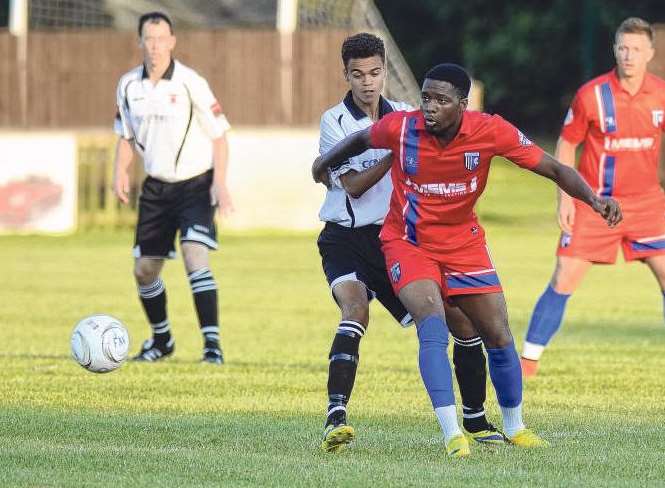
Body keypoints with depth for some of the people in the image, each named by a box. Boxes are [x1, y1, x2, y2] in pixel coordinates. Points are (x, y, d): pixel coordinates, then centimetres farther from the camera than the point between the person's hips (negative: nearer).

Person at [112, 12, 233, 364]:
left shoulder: (190, 83, -14)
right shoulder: (129, 85, 0)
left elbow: (218, 135, -8)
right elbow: (126, 136, 14)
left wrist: (220, 183, -18)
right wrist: (121, 172, -3)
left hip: (195, 183, -5)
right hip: (156, 186, 5)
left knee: (195, 257, -23)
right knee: (144, 270, 9)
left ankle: (212, 344, -23)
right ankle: (161, 339, 32)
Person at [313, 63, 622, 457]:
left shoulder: (490, 131, -20)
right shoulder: (400, 128, -20)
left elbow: (554, 169, -15)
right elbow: (361, 140, 4)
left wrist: (594, 199, -31)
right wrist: (326, 162, 21)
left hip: (464, 243, 2)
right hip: (409, 243, -2)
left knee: (500, 338, 4)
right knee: (433, 328, -25)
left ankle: (514, 427, 27)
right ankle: (452, 434, -25)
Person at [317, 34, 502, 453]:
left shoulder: (406, 116, 7)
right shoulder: (334, 122, -6)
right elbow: (353, 185, -14)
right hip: (347, 240, -5)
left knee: (462, 319, 1)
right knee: (356, 310, -32)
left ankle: (476, 421, 17)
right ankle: (336, 418, -37)